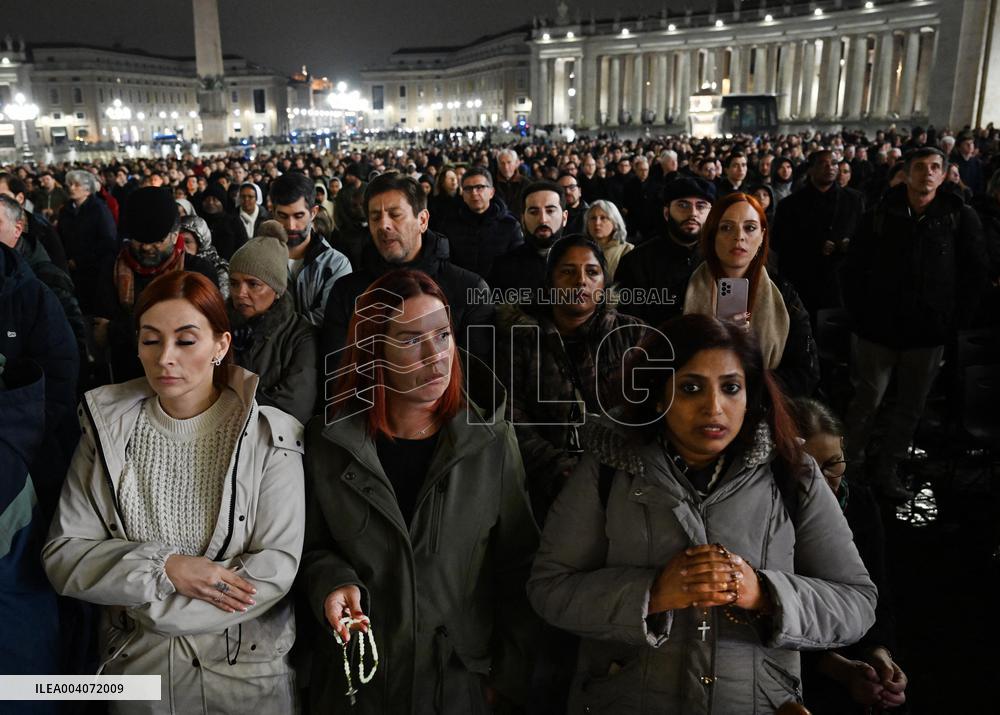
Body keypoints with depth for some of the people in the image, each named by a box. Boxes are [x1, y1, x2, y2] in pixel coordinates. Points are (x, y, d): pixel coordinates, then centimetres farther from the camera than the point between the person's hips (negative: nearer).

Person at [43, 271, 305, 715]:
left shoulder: (269, 437, -13)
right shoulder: (106, 431, -5)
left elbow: (278, 566, -17)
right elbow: (62, 555, -6)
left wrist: (148, 606, -16)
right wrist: (163, 568, -22)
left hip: (248, 670, -1)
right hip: (133, 666, 2)